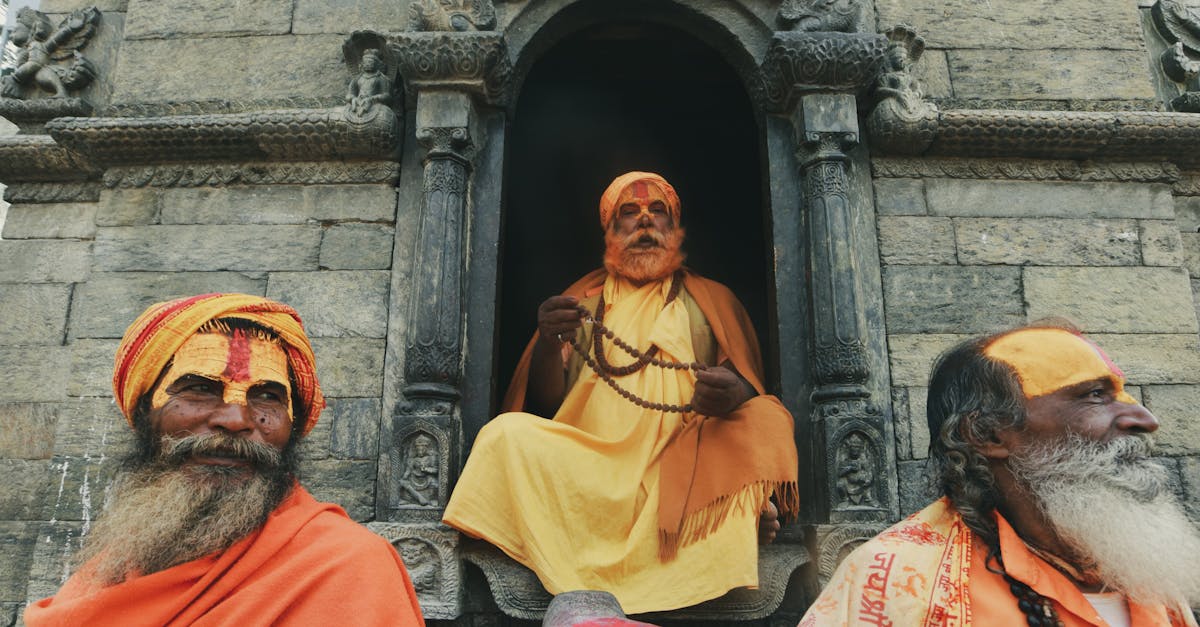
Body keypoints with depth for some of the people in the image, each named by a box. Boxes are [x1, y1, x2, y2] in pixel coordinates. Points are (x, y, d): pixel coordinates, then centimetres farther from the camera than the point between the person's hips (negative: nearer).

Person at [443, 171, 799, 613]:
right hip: (590, 464, 2)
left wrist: (732, 396, -17)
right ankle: (577, 594, -23)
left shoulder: (712, 300, 19)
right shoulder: (583, 301, 20)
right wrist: (549, 343, -12)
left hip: (679, 468, -1)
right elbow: (544, 404, 10)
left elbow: (754, 399, 10)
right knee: (508, 432, -24)